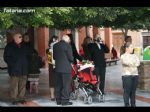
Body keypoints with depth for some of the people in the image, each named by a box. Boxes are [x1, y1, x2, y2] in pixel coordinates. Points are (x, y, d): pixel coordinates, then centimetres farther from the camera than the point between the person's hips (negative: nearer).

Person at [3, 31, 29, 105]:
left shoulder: (24, 46, 14)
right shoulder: (9, 46, 0)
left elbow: (27, 56, 24)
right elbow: (6, 57, -3)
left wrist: (26, 64, 10)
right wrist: (12, 64, -12)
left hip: (23, 69, 5)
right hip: (14, 69, -5)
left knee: (22, 85, 6)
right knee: (14, 85, -4)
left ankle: (21, 98, 15)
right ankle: (14, 99, 3)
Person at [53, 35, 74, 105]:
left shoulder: (55, 46, 11)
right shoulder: (67, 45, -10)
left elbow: (54, 57, 15)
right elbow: (70, 57, -11)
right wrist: (72, 60, 9)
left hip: (57, 68, 7)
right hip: (66, 68, -7)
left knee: (58, 85, 11)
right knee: (66, 85, -2)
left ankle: (58, 100, 16)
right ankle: (65, 100, -2)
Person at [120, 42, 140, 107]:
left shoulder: (134, 56, 16)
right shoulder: (123, 56, -1)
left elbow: (138, 63, 1)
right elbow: (127, 63, -17)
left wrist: (131, 64, -14)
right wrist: (135, 63, -4)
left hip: (135, 75, 5)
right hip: (127, 75, -5)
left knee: (133, 91, 7)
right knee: (127, 91, -6)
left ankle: (133, 104, 12)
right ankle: (127, 104, -1)